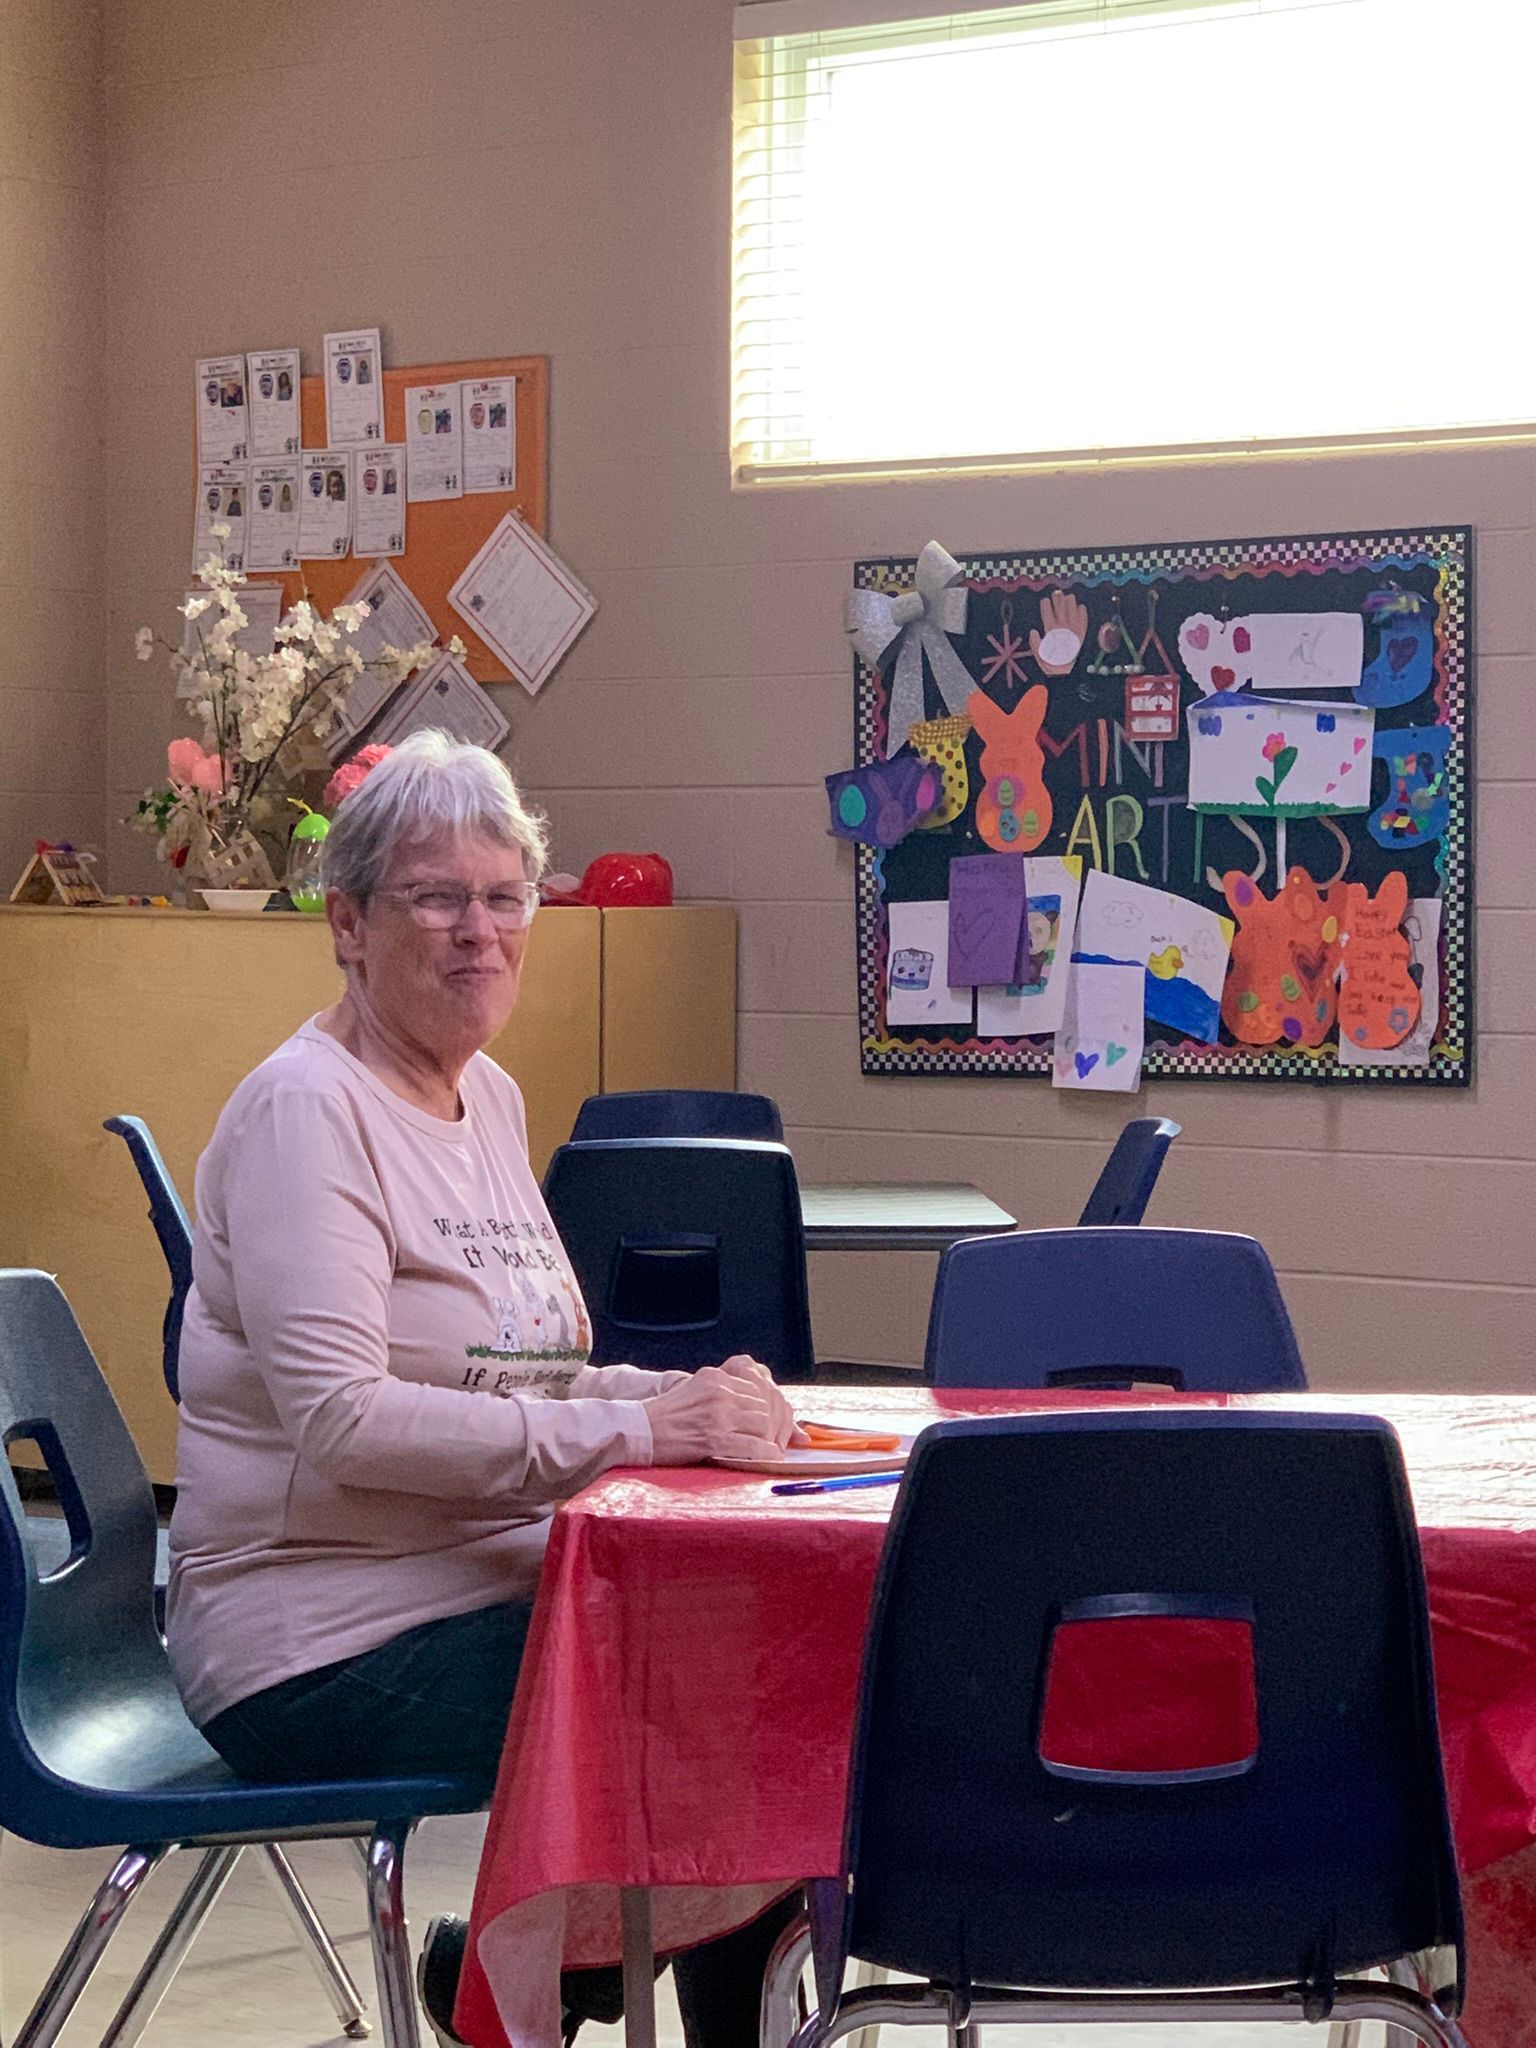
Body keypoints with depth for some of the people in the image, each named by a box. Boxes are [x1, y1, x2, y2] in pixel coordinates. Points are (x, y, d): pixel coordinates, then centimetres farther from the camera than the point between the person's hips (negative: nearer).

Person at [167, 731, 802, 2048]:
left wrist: (691, 1396, -4)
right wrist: (640, 1426, -25)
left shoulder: (491, 1100, 13)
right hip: (329, 1648, -8)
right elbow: (342, 1419, -24)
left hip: (488, 1585, 8)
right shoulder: (307, 1111, -13)